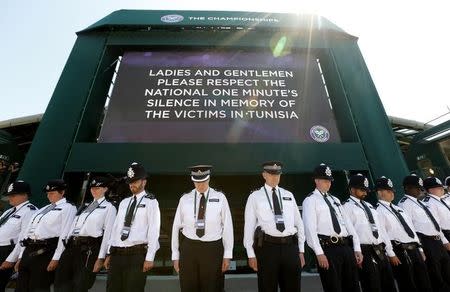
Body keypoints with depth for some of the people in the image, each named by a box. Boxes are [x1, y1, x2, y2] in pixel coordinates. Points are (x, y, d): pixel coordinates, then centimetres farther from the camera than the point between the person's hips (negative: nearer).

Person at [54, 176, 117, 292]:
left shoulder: (109, 208, -3)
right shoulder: (85, 206, 17)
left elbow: (107, 234, -8)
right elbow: (73, 227, 17)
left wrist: (100, 258, -11)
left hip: (89, 248, -6)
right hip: (72, 245, 6)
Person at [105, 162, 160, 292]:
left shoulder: (151, 202, -6)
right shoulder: (124, 202, 13)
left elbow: (154, 230, -9)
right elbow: (115, 228, 14)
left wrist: (149, 257, -12)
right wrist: (109, 254, 12)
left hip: (137, 254, -5)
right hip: (117, 254, 5)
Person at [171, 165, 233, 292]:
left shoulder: (220, 198, -6)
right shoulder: (185, 199, -2)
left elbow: (227, 226, -4)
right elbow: (176, 227, 3)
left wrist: (227, 255, -3)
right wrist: (175, 255, 4)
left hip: (213, 249, -1)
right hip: (189, 248, 1)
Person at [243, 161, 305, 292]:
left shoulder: (289, 195, 10)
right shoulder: (255, 197, -1)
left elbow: (299, 223, 12)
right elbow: (249, 226, -2)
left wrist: (301, 250, 9)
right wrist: (251, 254, -5)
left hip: (291, 246, 3)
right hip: (267, 246, -3)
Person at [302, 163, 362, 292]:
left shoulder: (335, 200, 19)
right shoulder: (310, 200, -4)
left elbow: (348, 224, 16)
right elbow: (310, 228, -12)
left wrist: (357, 249, 7)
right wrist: (319, 253, -18)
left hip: (346, 247, 7)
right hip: (328, 248, -7)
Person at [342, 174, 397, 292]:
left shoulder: (369, 206, 18)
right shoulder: (348, 207, -7)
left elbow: (381, 228, 18)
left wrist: (390, 252, 15)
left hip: (381, 251, 8)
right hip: (366, 252, -8)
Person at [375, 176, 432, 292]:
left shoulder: (398, 208, 17)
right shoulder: (379, 211, -9)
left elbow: (411, 229, 19)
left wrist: (420, 249, 14)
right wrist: (391, 254, -17)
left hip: (414, 249, 8)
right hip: (400, 252, -8)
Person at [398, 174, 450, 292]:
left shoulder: (422, 203, 16)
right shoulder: (405, 204, -13)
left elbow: (435, 223, 22)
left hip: (438, 242, 9)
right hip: (426, 243, -9)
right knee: (437, 280, 2)